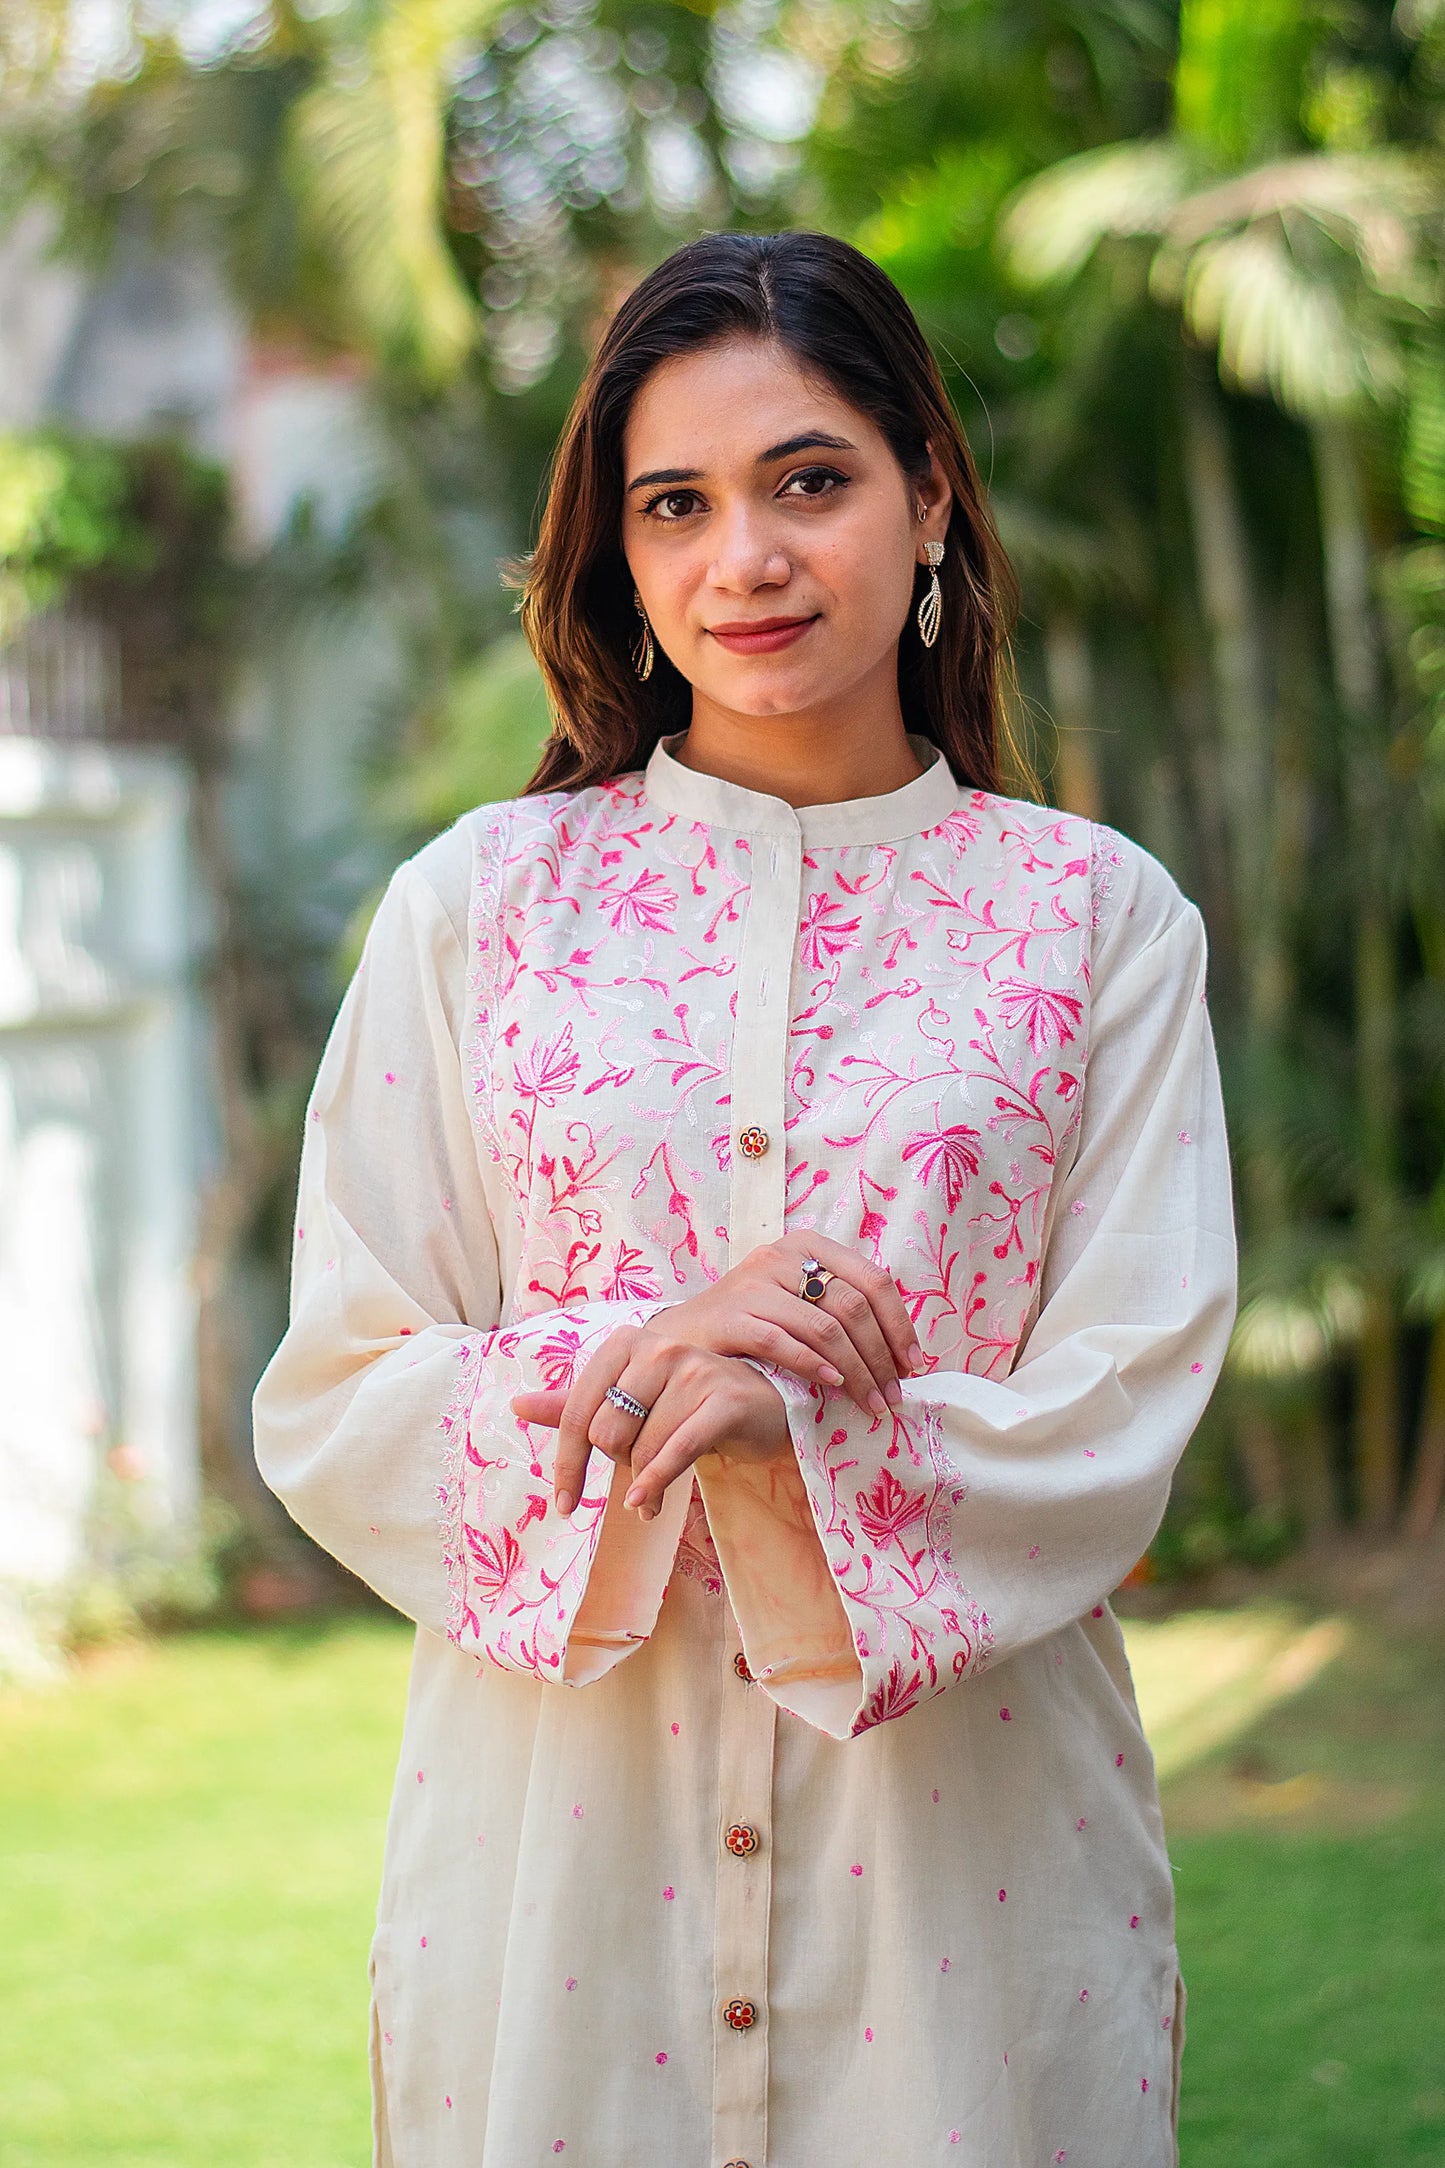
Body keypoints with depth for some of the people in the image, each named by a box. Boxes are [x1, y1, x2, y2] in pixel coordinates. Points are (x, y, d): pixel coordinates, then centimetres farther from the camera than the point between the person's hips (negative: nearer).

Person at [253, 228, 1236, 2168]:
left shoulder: (1097, 919, 2)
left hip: (965, 1838, 0)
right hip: (557, 1844, 0)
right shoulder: (477, 904, 4)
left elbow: (1122, 1429, -4)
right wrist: (628, 1354, -17)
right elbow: (331, 1410, 1)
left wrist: (781, 1435, -20)